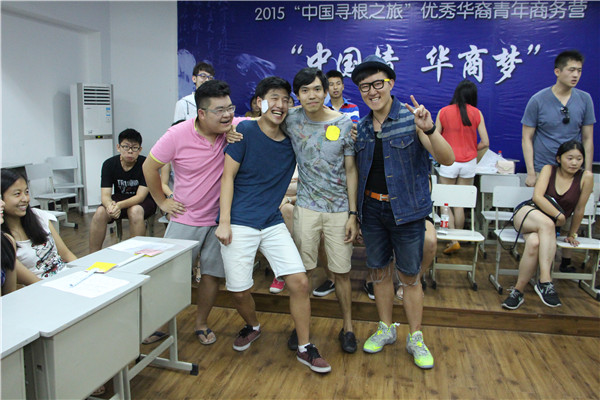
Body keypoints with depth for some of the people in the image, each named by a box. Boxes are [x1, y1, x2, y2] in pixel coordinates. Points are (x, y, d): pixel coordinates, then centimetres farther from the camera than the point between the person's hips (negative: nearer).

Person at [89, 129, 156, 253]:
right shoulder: (109, 164, -9)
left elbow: (141, 196, -23)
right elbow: (105, 195, -14)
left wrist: (119, 205, -42)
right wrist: (110, 205, -40)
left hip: (143, 201, -3)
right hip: (119, 198, 3)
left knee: (135, 211, -36)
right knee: (100, 212, -25)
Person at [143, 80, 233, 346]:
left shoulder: (234, 128, -11)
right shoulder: (178, 135, -15)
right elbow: (149, 167, -2)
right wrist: (162, 201, 1)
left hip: (219, 218, 2)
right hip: (185, 218, -1)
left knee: (212, 274, 11)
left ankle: (201, 323, 33)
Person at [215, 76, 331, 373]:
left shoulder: (292, 140, 7)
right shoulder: (245, 132, -4)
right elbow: (228, 177, -4)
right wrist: (224, 222, -10)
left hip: (273, 223, 3)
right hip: (240, 223, -3)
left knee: (299, 281, -7)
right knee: (239, 291, 0)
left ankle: (305, 348, 12)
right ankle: (253, 326, 35)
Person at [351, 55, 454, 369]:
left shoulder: (411, 119, -8)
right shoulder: (361, 127, 6)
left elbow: (447, 159, -16)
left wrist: (429, 129, -33)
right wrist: (354, 213, 4)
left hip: (405, 210, -4)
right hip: (372, 208, 4)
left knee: (409, 276, 6)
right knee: (379, 272, 15)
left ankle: (415, 338, 24)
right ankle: (385, 329, 33)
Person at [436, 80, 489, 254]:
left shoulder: (443, 112, -1)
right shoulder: (477, 113, 1)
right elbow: (485, 143, -1)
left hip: (449, 162, -2)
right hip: (469, 163, 2)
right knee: (460, 204, 10)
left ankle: (453, 241, -6)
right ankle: (458, 238, 17)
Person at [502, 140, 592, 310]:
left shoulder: (585, 177, -4)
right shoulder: (549, 170, -1)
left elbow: (579, 210, 2)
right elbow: (537, 197, -15)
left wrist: (572, 234, 8)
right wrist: (559, 216, -21)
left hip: (551, 225, 0)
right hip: (526, 213, 0)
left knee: (534, 243, -35)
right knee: (547, 223, -38)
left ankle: (518, 291, -25)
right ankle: (545, 281, -40)